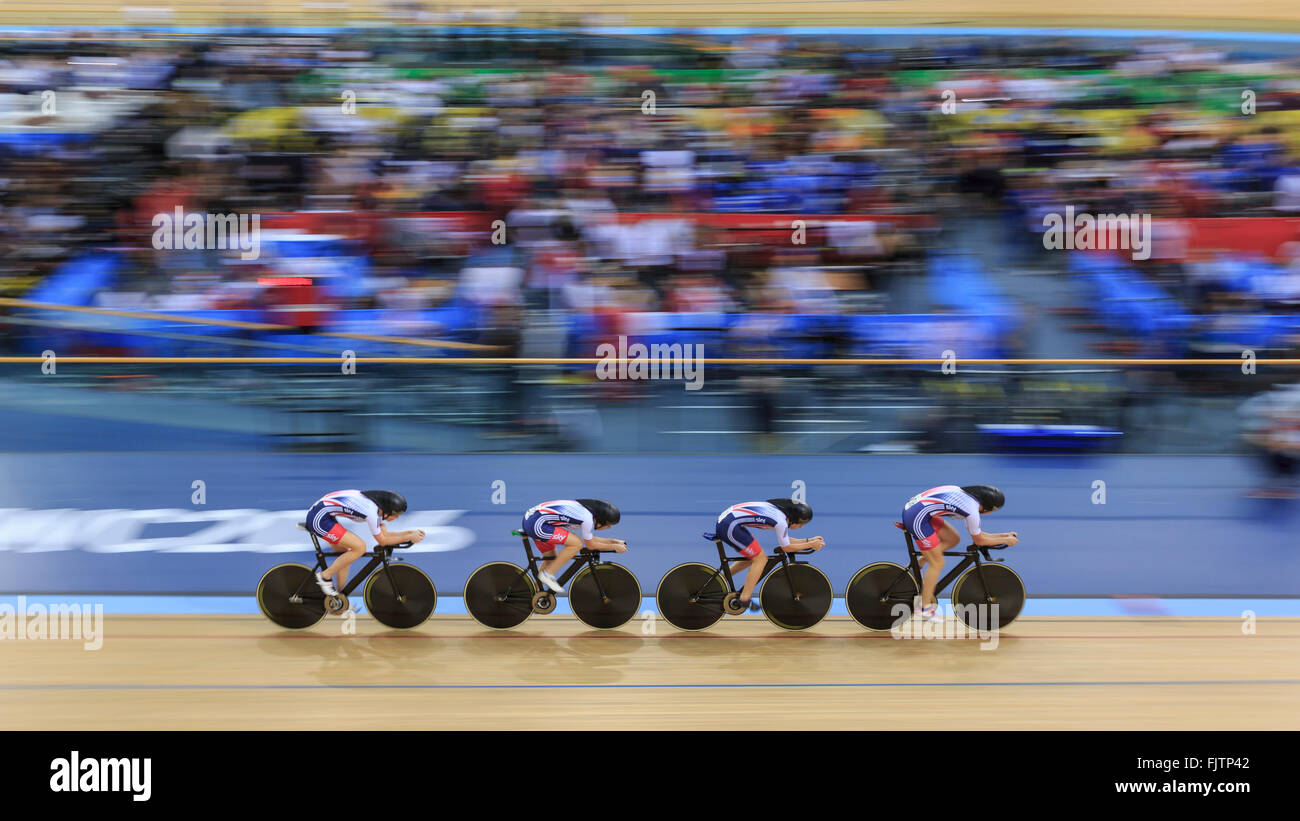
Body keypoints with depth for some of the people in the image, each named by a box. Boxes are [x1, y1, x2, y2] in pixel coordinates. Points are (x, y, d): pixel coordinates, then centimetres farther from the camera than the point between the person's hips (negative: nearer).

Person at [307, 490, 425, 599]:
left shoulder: (377, 506, 8)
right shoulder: (371, 511, -20)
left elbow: (384, 533, 18)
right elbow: (382, 540, -8)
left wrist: (410, 532, 11)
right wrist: (410, 537, -4)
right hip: (319, 518, -10)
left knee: (346, 554, 16)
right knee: (360, 548, -12)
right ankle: (325, 576, -2)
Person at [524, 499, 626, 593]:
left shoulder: (585, 510, 13)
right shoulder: (587, 519, -15)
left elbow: (590, 539, 27)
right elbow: (590, 545, 0)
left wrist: (613, 541, 26)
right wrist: (614, 547, 9)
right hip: (536, 524, -10)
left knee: (552, 558, 20)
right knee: (577, 543, -12)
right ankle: (548, 574, -4)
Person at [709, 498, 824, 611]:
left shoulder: (779, 512, 14)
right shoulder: (781, 522, -14)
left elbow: (786, 540, 24)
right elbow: (786, 547, -2)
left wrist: (808, 540, 20)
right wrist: (810, 545, 4)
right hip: (729, 526, -10)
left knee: (753, 557, 19)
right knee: (760, 559, -4)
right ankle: (745, 599, 0)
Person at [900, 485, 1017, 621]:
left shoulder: (967, 495, 15)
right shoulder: (972, 510, -13)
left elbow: (977, 534, 25)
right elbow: (979, 540, 3)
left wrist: (1004, 535, 25)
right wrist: (1005, 540, 12)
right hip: (917, 518, -9)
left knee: (953, 539, 16)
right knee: (937, 563, 1)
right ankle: (925, 609, 10)